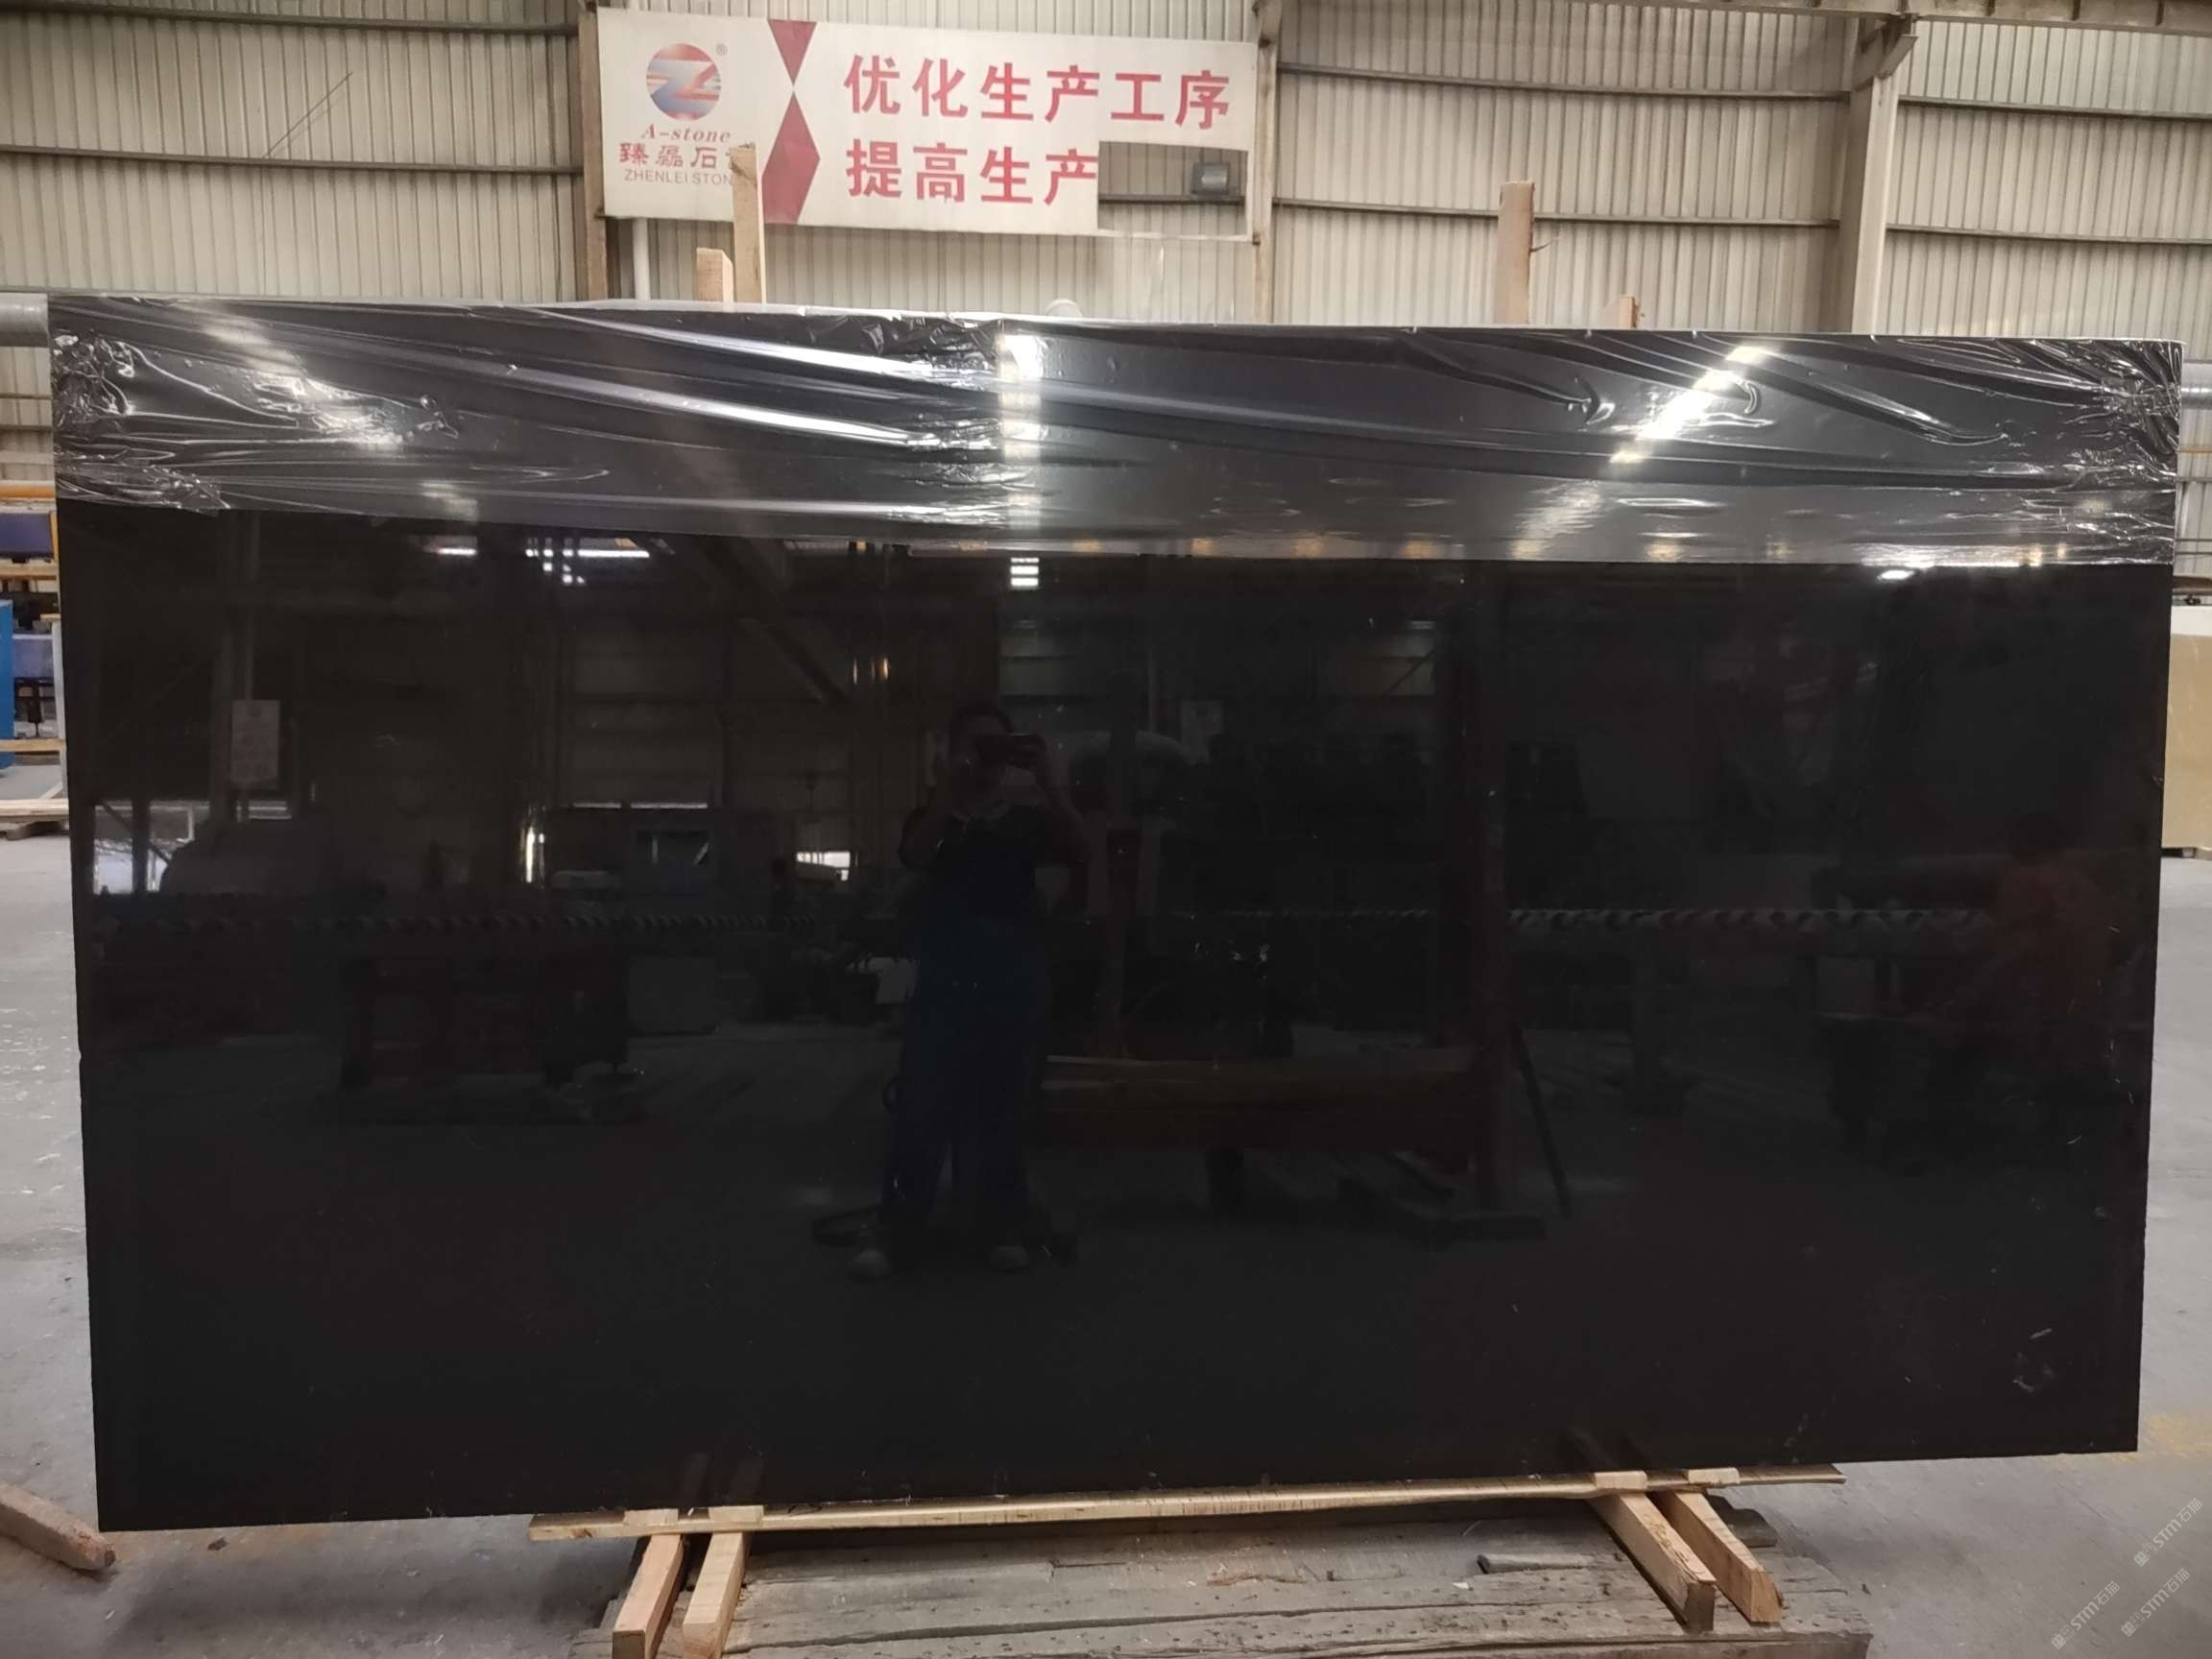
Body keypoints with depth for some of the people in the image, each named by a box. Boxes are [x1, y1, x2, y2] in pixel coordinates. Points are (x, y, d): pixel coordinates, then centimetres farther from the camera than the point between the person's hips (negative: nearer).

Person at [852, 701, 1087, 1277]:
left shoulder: (1028, 819, 12)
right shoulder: (934, 814, 11)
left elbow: (1077, 850, -7)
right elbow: (914, 856, -11)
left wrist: (1051, 782, -18)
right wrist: (948, 790, -24)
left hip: (1014, 981, 1)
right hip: (945, 978, -1)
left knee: (1002, 1106, 4)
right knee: (922, 1103, -5)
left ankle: (1001, 1224, 12)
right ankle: (893, 1226, 1)